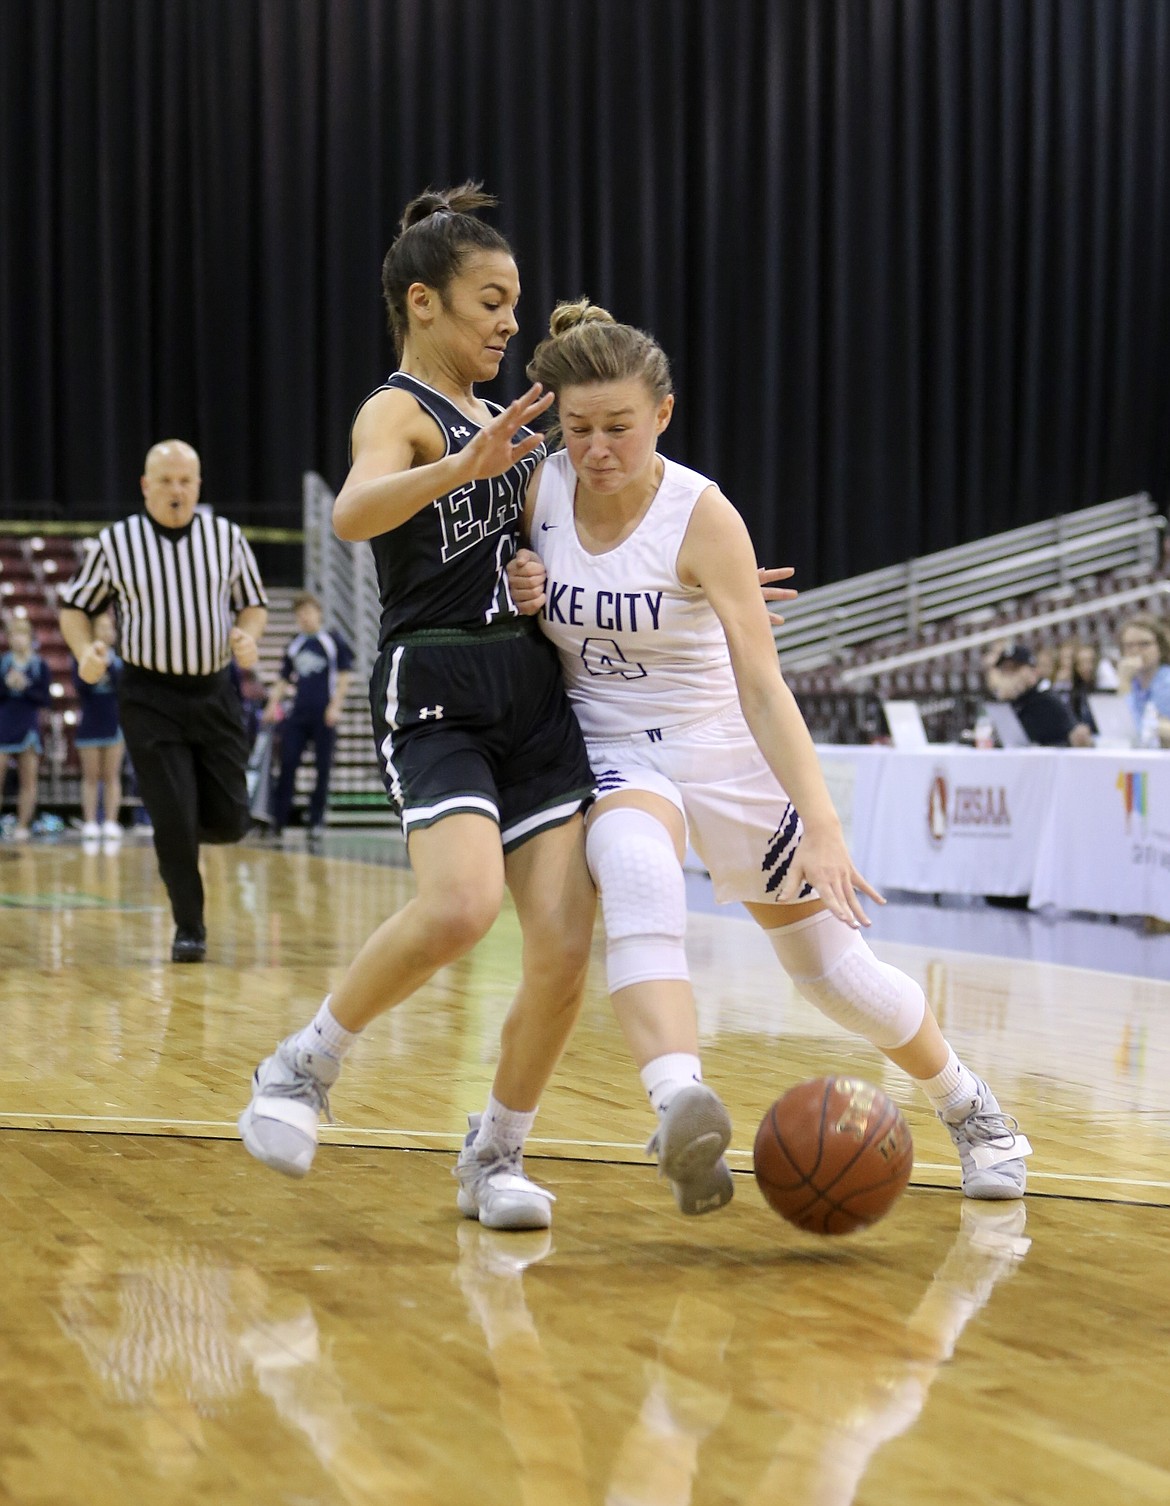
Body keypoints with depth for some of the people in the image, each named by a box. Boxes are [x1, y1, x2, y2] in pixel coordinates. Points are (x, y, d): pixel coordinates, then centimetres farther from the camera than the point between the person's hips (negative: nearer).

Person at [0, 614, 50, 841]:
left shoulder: (40, 665, 2)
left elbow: (45, 699, -1)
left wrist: (25, 688, -14)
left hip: (29, 727, 0)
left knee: (28, 780, 2)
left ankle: (22, 826, 6)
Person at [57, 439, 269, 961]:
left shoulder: (226, 537, 3)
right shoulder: (116, 542, -2)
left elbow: (254, 603, 14)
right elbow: (75, 606, 8)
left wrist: (248, 637, -8)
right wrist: (86, 650, -12)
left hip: (214, 693, 2)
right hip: (148, 697, -2)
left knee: (229, 821, 1)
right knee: (174, 820, -9)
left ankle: (180, 831, 36)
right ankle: (189, 929, 8)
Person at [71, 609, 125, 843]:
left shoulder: (121, 657, 3)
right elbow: (79, 684, -8)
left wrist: (109, 664, -19)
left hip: (115, 722, 0)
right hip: (90, 724, 0)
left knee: (111, 776, 1)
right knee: (91, 777, 2)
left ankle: (111, 822, 2)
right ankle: (90, 823, 3)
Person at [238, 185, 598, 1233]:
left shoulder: (498, 424, 21)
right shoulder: (398, 412, -3)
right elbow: (354, 513, -26)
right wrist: (461, 467, -44)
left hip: (534, 695, 7)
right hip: (435, 695, -7)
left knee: (567, 943, -6)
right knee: (461, 906, -29)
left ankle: (495, 1155, 11)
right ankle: (306, 1067, -6)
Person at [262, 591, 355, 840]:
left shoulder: (333, 641, 2)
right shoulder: (294, 646, 14)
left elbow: (344, 677, 0)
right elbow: (285, 680, 20)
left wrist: (335, 706, -9)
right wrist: (273, 702, 6)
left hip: (324, 716, -4)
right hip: (297, 714, 4)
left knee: (323, 769, 0)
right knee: (287, 765, -3)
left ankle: (316, 820, 7)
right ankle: (278, 819, 1)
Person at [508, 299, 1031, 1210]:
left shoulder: (702, 516, -21)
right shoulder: (541, 490, -9)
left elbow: (762, 684, -27)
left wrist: (822, 827, -38)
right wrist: (520, 599, -16)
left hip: (725, 752, -1)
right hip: (609, 748, 2)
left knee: (831, 967, 6)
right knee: (636, 867, -36)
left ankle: (970, 1107, 35)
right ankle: (682, 1109, -54)